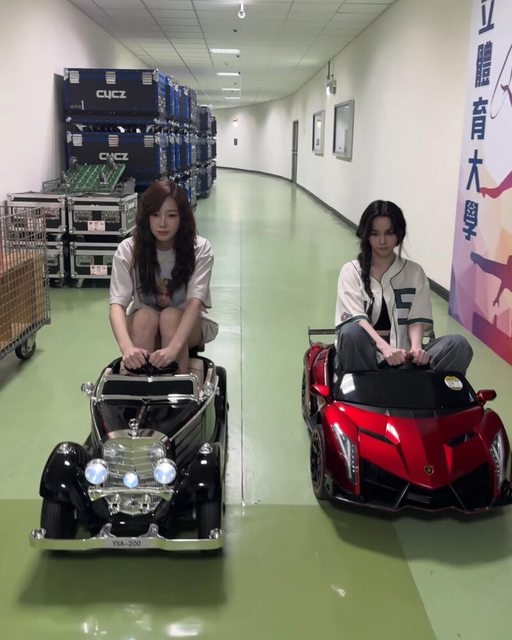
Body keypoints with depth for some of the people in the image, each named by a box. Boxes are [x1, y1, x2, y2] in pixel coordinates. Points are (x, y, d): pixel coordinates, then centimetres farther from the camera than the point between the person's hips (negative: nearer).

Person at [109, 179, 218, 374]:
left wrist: (173, 347, -48)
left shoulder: (200, 249, -18)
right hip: (143, 325, 1)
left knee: (170, 316, -32)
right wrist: (127, 347, -47)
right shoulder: (128, 250, -15)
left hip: (187, 325, 0)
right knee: (146, 315, -32)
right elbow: (117, 304, -26)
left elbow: (195, 301, -30)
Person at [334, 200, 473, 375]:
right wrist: (385, 348, -29)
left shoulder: (414, 272, 13)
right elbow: (356, 319, -11)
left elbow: (417, 319, 2)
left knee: (459, 345, -23)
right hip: (365, 353, -2)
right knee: (352, 332, -37)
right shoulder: (351, 271, 5)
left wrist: (416, 347, -22)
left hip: (402, 354, 2)